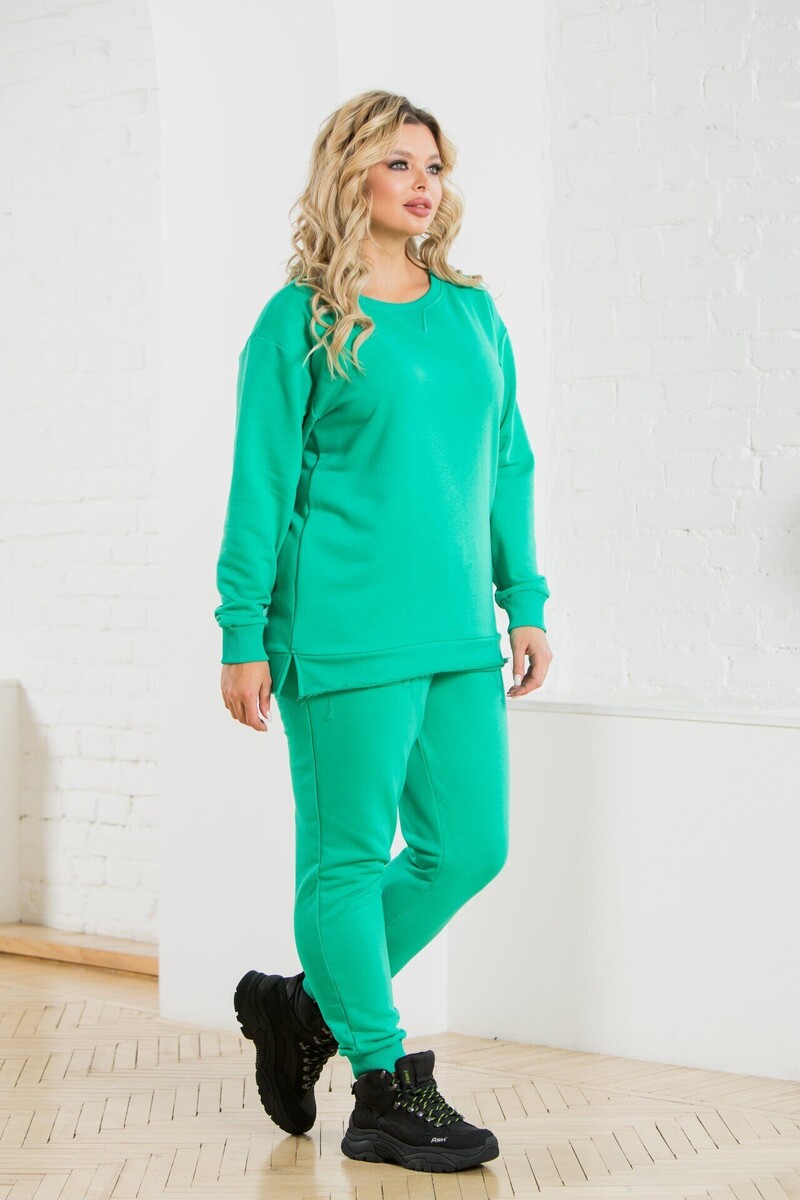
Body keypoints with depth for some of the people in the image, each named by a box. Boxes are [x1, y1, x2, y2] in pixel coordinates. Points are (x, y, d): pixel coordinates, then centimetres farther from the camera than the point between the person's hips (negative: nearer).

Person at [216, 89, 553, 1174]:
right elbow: (260, 485, -5)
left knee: (469, 848, 9)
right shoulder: (300, 321, -4)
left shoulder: (473, 312, 12)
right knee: (350, 857, 2)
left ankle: (308, 1005, 27)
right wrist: (244, 637, -7)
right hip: (344, 632, -6)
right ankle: (386, 1092, 14)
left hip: (459, 636, 7)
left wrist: (523, 602, 13)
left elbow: (509, 465, 17)